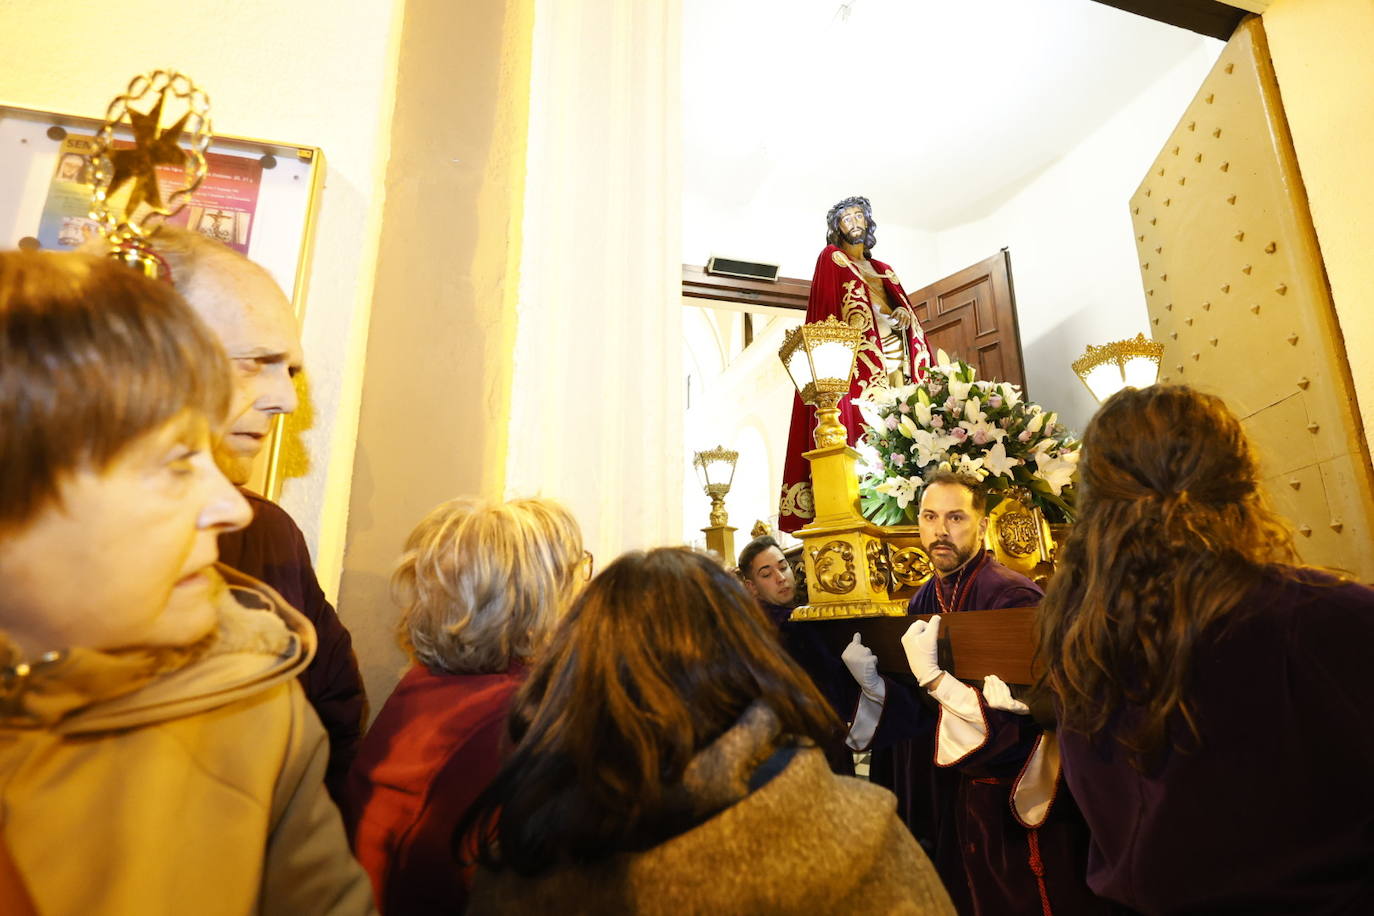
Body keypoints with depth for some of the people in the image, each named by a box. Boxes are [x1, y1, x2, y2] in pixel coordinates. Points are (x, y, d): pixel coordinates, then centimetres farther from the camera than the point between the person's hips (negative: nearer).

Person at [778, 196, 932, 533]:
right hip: (857, 357, -6)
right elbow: (828, 308, -2)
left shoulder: (884, 270, 29)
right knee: (862, 426, -16)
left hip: (894, 357, 6)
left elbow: (904, 305, 25)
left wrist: (905, 315, 0)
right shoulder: (831, 259, 11)